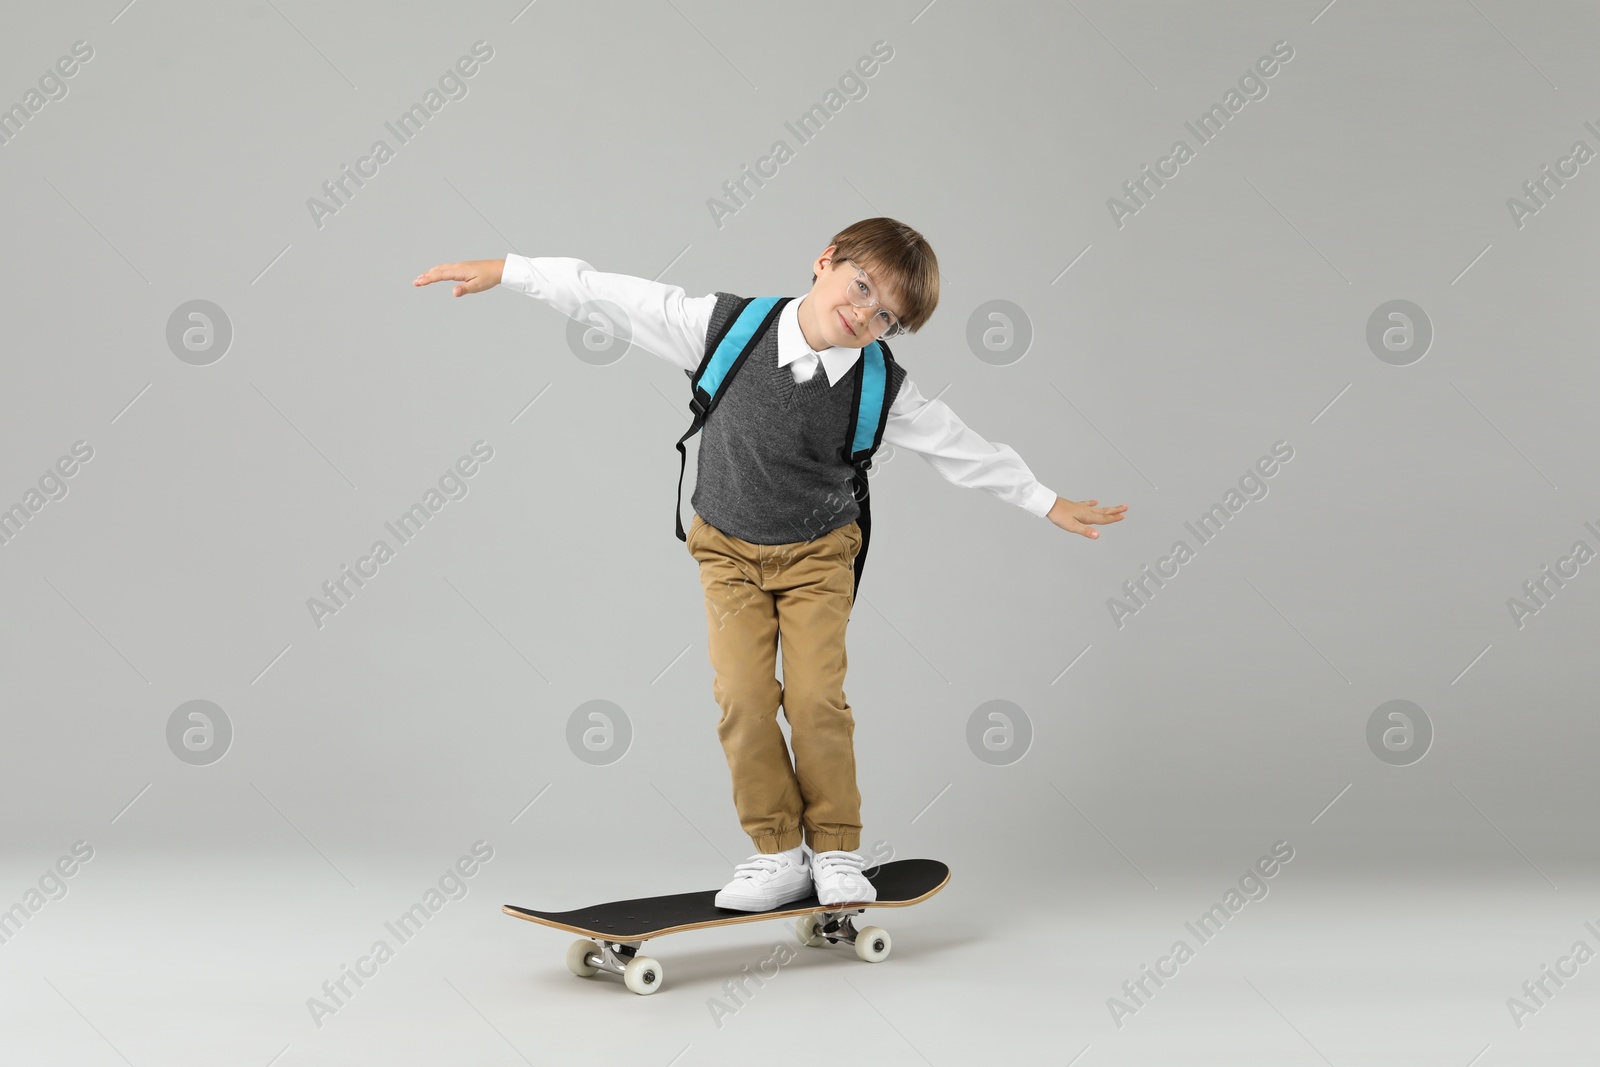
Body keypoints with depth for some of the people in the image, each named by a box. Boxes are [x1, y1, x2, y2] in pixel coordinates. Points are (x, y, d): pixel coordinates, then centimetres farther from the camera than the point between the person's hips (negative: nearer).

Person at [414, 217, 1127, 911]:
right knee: (743, 698, -9)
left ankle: (836, 852, 8)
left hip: (818, 554, 0)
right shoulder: (728, 327, -20)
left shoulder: (881, 390, -17)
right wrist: (507, 270, -13)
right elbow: (616, 298, -14)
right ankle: (779, 855, 5)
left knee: (816, 697, -11)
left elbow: (963, 449, -3)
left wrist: (1048, 503, 4)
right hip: (728, 550, 1)